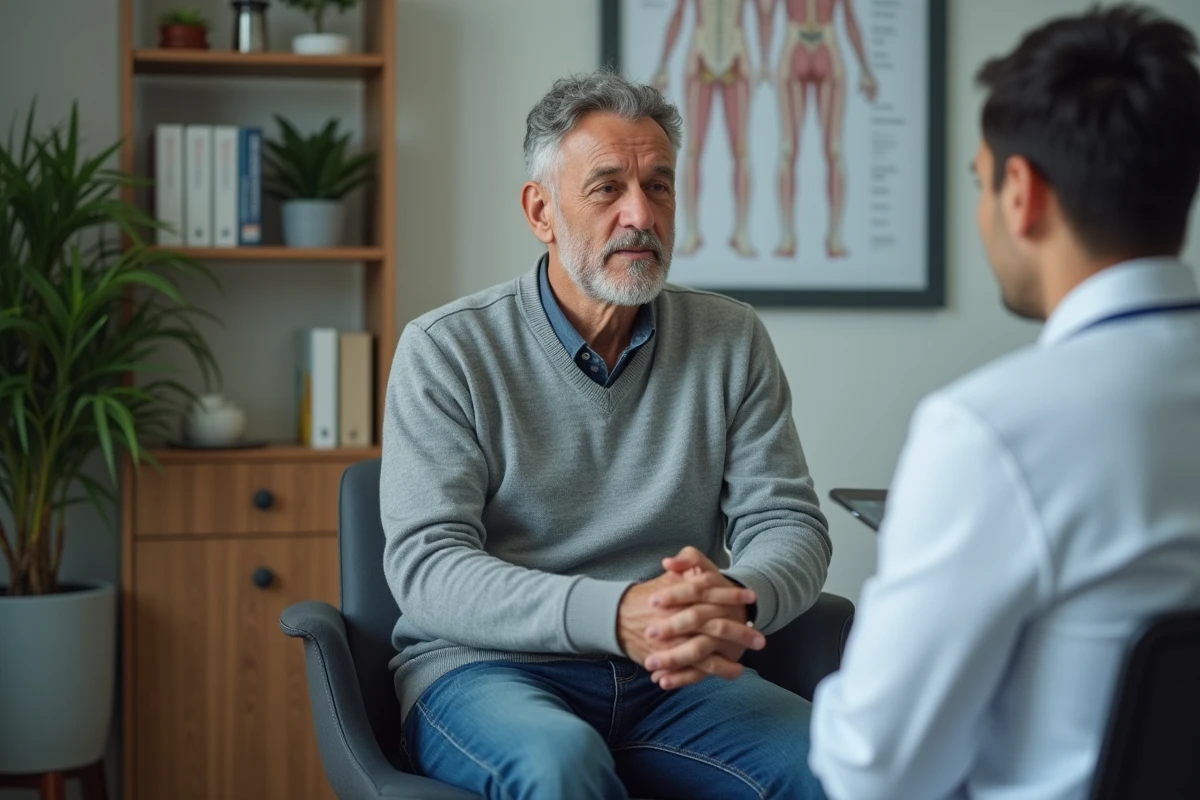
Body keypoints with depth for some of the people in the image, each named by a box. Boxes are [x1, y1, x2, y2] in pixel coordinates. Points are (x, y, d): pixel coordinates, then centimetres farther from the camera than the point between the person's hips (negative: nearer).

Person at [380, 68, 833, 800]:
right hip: (488, 667, -2)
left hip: (673, 678, 3)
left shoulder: (733, 342, 7)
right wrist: (614, 615, -29)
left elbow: (790, 525, 2)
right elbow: (425, 565, -12)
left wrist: (735, 598, -25)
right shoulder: (446, 351, -3)